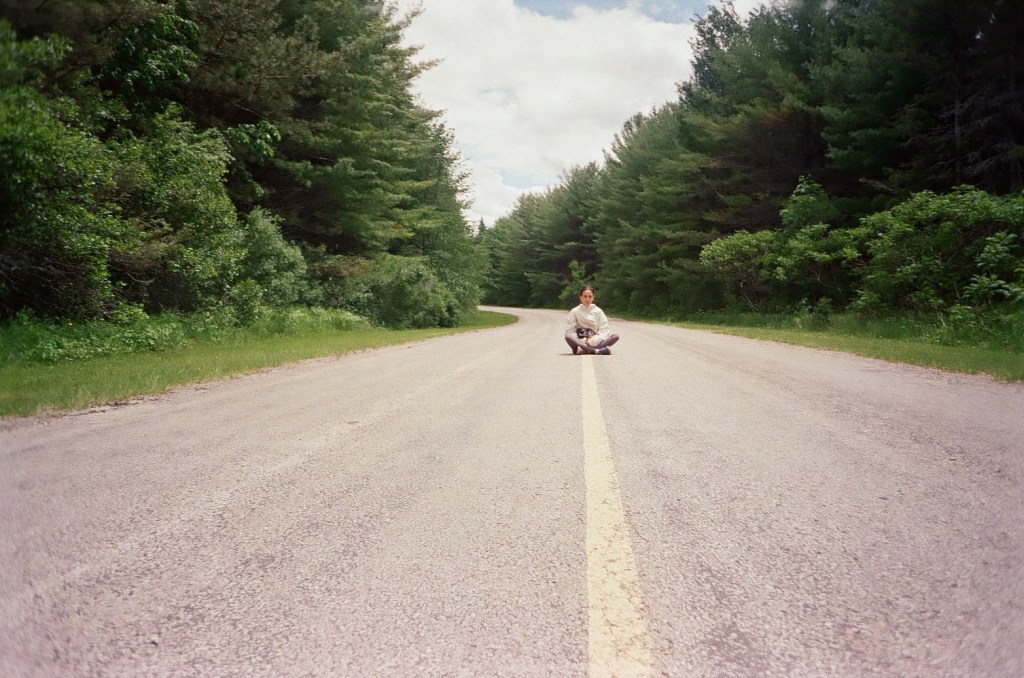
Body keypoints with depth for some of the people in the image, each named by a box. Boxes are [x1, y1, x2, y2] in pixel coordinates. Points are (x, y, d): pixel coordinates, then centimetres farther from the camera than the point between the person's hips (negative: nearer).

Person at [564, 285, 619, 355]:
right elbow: (569, 331, -2)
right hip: (580, 342, -2)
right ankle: (596, 350, -39)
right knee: (568, 337, -33)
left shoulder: (598, 311, 9)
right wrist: (584, 341, -15)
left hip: (595, 342, 2)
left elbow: (604, 330, 1)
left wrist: (591, 341, -15)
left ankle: (583, 349, -35)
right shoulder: (575, 311, 5)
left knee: (616, 336, -21)